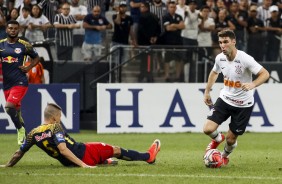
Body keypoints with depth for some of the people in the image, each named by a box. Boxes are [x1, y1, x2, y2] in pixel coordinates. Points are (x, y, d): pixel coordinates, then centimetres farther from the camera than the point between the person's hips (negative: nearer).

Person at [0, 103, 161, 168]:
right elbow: (62, 149, -31)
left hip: (68, 162, 7)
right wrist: (82, 164, -34)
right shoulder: (55, 128, -21)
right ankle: (149, 156, 20)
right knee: (116, 150, 9)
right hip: (84, 154, -7)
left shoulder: (33, 134, -2)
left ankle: (104, 161, 59)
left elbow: (19, 153, 2)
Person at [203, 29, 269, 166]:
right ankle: (218, 139, 25)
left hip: (243, 104, -4)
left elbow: (265, 74, -23)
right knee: (208, 129, -13)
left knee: (231, 139, 4)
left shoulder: (245, 59, -24)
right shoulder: (220, 58, -7)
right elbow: (214, 72, 16)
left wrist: (252, 84, -40)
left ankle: (225, 156, 40)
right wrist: (207, 92, 18)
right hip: (225, 99, 4)